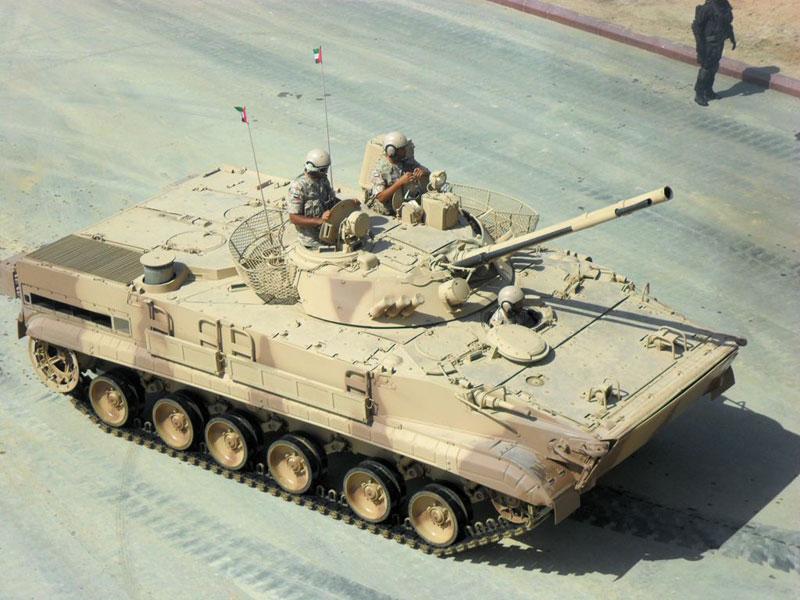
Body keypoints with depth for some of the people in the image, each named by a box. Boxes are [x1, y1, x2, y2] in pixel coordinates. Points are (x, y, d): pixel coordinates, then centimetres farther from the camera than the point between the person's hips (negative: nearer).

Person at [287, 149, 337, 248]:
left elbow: (333, 201, 17)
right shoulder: (298, 186, -19)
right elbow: (294, 218, -20)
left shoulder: (323, 179, 4)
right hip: (312, 239, -7)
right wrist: (319, 221, -30)